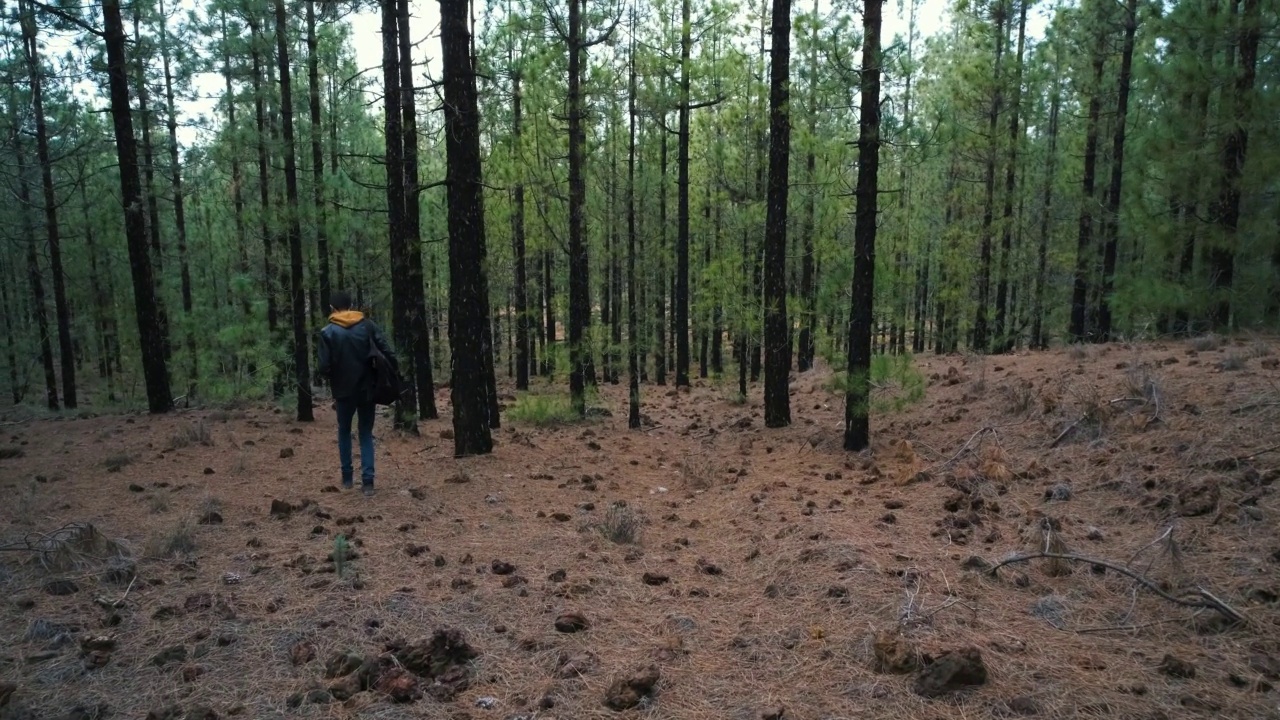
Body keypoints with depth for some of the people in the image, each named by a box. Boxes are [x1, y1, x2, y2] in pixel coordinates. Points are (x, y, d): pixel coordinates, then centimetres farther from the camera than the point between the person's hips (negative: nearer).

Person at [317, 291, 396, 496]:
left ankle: (347, 478, 21)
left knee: (344, 432, 19)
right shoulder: (368, 325, -1)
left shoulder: (327, 332, -7)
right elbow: (388, 353, -9)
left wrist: (334, 379, 9)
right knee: (366, 434, 10)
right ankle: (367, 481, 0)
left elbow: (324, 367, -11)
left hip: (344, 390, -1)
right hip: (367, 389, 1)